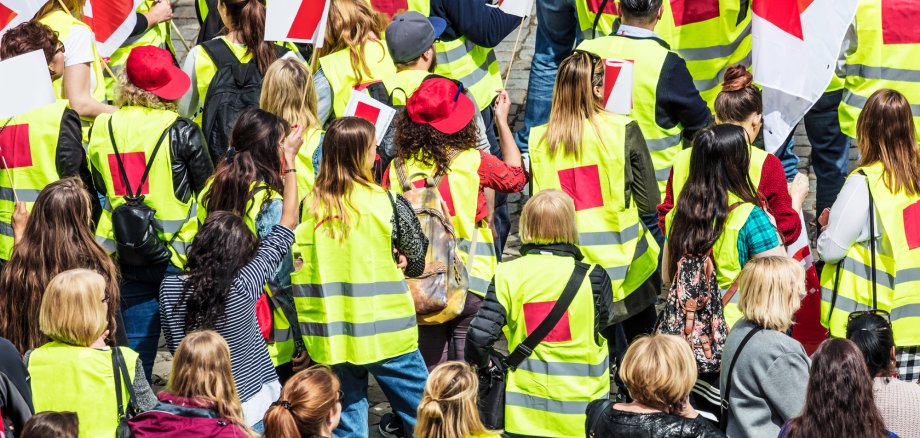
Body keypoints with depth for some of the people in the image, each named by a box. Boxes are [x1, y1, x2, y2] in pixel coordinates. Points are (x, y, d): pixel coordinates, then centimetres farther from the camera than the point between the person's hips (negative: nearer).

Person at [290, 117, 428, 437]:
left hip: (333, 335, 3)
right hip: (384, 332, -3)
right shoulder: (386, 203, -9)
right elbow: (417, 261, -2)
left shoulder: (310, 206, -1)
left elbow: (300, 267, 3)